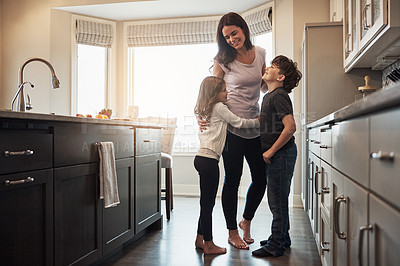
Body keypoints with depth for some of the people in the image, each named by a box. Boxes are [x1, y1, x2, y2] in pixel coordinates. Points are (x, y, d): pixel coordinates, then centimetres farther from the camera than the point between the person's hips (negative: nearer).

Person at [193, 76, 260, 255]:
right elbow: (239, 123, -1)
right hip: (209, 160, -9)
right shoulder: (220, 108, -5)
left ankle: (200, 239, 25)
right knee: (208, 202, -2)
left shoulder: (204, 110, 18)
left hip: (201, 158, 9)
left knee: (206, 202, 16)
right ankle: (209, 245, 8)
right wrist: (259, 122, 12)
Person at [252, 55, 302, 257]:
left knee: (277, 201, -1)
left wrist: (270, 151, -19)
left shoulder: (279, 95, -14)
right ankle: (282, 238, 32)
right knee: (277, 200, 18)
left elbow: (290, 127, -23)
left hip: (282, 154, -10)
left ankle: (275, 246, 11)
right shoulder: (268, 96, 15)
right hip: (276, 155, 10)